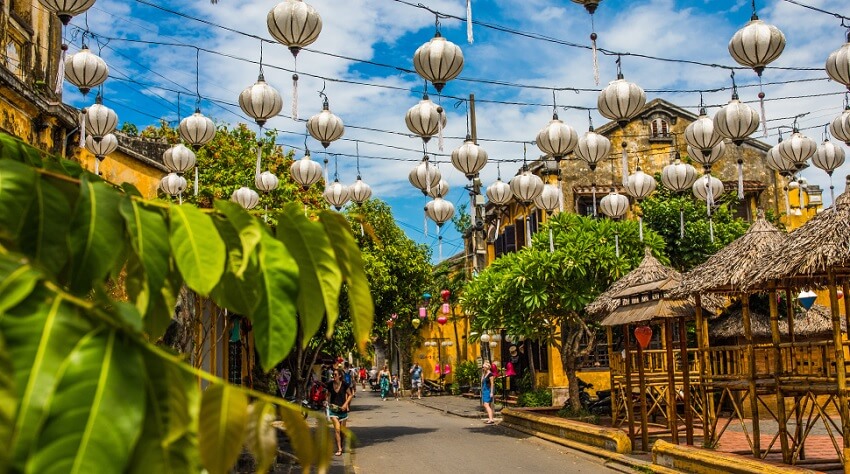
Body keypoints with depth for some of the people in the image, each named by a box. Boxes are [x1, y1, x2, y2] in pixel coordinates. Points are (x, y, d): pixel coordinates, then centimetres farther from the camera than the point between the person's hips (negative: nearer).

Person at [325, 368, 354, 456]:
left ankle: (341, 446, 31)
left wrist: (346, 404, -11)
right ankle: (339, 449, -8)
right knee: (337, 429, -11)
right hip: (333, 410, 0)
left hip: (342, 409, 0)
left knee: (342, 430, 11)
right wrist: (328, 403, -2)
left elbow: (350, 395, 0)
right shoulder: (330, 384, -4)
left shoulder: (344, 384, -10)